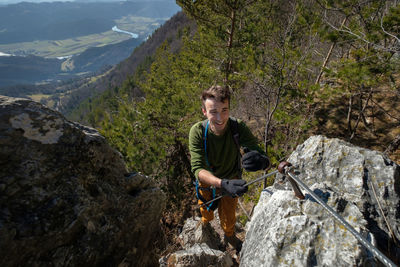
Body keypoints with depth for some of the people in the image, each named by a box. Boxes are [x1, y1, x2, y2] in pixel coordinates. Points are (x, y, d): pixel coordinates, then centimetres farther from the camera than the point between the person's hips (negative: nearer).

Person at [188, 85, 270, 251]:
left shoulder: (238, 128, -29)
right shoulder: (197, 131, -30)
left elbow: (265, 160, -34)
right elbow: (197, 169, -37)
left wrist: (261, 160, -60)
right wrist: (223, 184, -55)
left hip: (232, 180, 0)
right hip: (207, 181, 0)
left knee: (229, 217, 22)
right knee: (206, 210, 29)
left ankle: (229, 236, 59)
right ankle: (206, 223, 68)